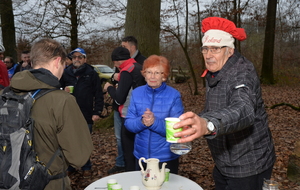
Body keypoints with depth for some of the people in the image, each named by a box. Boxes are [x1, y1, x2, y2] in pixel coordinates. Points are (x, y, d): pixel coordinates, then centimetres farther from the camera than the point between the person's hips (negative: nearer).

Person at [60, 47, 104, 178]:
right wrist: (63, 90, -6)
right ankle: (70, 166, 26)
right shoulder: (66, 73, 8)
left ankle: (86, 167, 23)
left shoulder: (91, 73, 1)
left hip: (86, 115, -2)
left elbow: (98, 94, -2)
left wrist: (97, 112, -8)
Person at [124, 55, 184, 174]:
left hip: (167, 157, -3)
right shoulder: (136, 93, -3)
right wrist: (141, 122, -25)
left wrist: (155, 122, -30)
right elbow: (128, 123, -4)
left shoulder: (174, 95, -12)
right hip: (141, 156, 3)